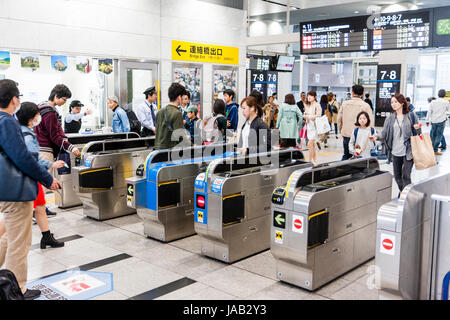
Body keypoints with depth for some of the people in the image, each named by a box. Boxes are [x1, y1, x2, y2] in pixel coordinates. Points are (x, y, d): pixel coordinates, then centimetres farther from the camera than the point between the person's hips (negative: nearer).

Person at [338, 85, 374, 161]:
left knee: (346, 155, 18)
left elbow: (339, 119, 9)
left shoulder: (344, 103, 2)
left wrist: (341, 130, 22)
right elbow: (370, 122, -9)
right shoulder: (365, 106, -9)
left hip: (346, 135, 4)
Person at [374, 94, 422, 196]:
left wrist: (418, 129, -17)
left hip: (408, 151, -3)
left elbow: (418, 134, 5)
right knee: (397, 176, 13)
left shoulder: (411, 116, -1)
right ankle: (402, 192, 37)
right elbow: (384, 133, 0)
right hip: (396, 152, 4)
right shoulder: (390, 118, 5)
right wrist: (376, 137, -20)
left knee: (406, 176, -8)